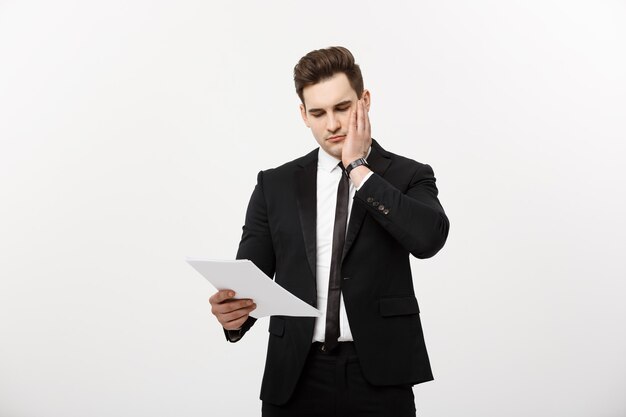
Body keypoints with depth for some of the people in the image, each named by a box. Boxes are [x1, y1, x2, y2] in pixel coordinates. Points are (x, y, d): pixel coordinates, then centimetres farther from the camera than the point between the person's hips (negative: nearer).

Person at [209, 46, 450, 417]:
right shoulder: (276, 185, 6)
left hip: (378, 376, -1)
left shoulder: (408, 176, 2)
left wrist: (359, 168, -12)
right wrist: (233, 310, -21)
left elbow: (428, 238, -17)